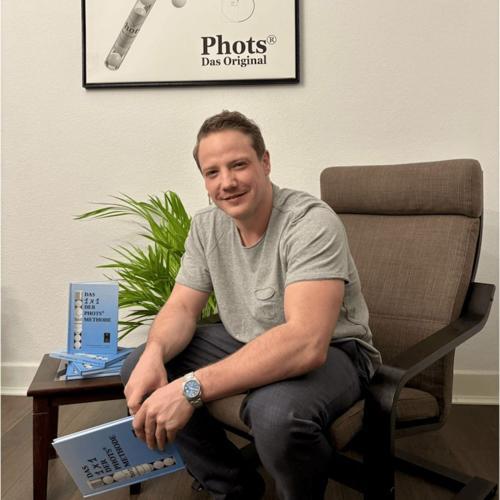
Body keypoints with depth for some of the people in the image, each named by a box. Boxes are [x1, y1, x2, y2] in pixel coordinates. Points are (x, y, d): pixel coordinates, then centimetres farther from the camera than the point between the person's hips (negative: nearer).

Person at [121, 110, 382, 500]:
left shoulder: (312, 222, -27)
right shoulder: (206, 226, -4)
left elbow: (306, 343, -38)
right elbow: (182, 307, -2)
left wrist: (192, 388, -43)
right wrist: (154, 354, -26)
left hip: (331, 351, -6)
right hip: (245, 343, 7)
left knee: (276, 412, -39)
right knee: (139, 370, -5)